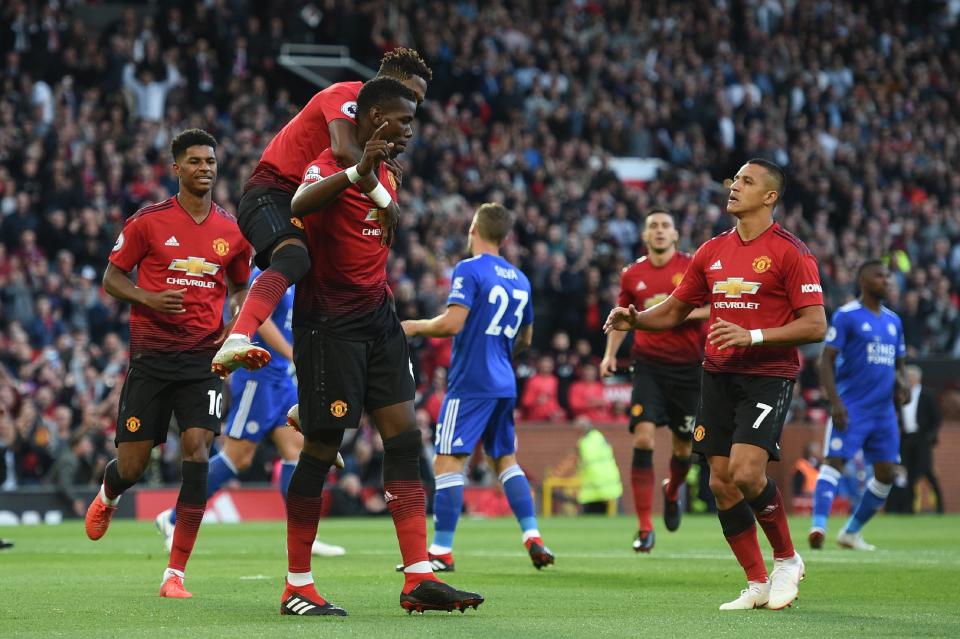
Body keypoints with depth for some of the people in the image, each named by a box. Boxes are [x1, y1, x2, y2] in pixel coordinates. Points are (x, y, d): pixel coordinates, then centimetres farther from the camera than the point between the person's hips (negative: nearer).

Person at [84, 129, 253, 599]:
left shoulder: (232, 230, 7)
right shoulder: (148, 222, -2)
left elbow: (240, 287, 22)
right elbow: (111, 278, 4)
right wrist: (149, 298, -15)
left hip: (203, 357, 1)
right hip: (151, 354, -1)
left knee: (197, 449, -15)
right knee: (132, 463, 0)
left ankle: (175, 574, -10)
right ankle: (107, 497, 42)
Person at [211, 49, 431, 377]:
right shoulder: (345, 94, -11)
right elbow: (343, 150, -30)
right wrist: (385, 200, -26)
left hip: (303, 205, 11)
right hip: (269, 193, -11)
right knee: (294, 258, -37)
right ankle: (236, 342, -57)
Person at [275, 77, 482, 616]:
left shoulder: (386, 177, 14)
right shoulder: (330, 166, -14)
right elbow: (300, 204, -38)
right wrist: (357, 172, -51)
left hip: (377, 317, 8)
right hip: (329, 323, -8)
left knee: (405, 438, -1)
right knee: (322, 448, -5)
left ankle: (419, 578, -3)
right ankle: (297, 588, 5)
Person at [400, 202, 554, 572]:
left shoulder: (469, 270, -9)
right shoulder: (519, 279, 14)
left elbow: (452, 322, -20)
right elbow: (524, 339, 21)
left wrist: (416, 327, -3)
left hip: (470, 384, -7)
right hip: (504, 384, 7)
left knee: (448, 462, -5)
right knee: (506, 460, 16)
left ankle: (441, 551, -8)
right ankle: (532, 537, 6)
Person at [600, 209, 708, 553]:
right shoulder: (632, 275, 5)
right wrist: (610, 353, 7)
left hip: (688, 367, -1)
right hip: (649, 366, 1)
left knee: (683, 446, 8)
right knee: (643, 437, -16)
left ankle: (673, 491, 45)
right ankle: (645, 528, -12)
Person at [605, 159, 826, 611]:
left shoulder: (789, 252, -7)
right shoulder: (713, 251, 11)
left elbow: (815, 326, -12)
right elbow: (673, 311, 19)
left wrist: (752, 336, -22)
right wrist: (634, 319, -1)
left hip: (768, 375, -6)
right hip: (718, 374, 6)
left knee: (746, 473, -21)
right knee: (721, 483, 1)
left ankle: (787, 560, 2)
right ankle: (757, 584, 11)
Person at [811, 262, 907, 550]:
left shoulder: (893, 321, 16)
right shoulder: (846, 316, -5)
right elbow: (827, 359, -9)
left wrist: (900, 381, -1)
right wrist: (835, 401, -20)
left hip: (884, 409, 7)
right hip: (851, 407, -7)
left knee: (887, 473, 3)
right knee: (834, 461, -18)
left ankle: (852, 532, 15)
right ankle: (818, 526, -28)